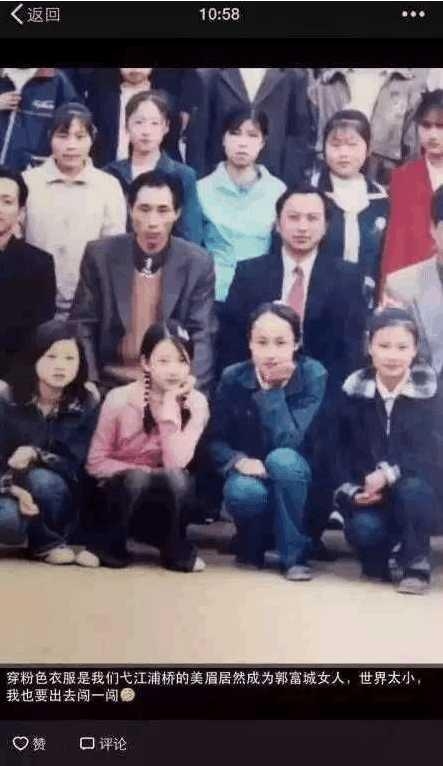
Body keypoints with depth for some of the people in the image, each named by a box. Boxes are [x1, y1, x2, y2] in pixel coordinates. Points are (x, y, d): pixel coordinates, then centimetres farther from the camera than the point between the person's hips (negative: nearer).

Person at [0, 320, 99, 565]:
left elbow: (75, 464, -13)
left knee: (41, 479, -33)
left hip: (59, 496, 2)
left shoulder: (86, 405, -9)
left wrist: (35, 455, -32)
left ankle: (47, 542, -6)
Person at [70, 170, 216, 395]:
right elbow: (83, 324, 3)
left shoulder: (198, 263, -2)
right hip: (111, 382, 0)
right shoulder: (99, 255, -1)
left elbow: (201, 334, -2)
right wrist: (89, 383, -9)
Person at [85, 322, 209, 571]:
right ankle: (110, 544, -9)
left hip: (165, 496, 1)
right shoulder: (120, 399, -15)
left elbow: (176, 463, -24)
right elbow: (96, 462, -10)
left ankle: (176, 549, -8)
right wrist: (141, 472, -23)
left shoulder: (196, 403, -13)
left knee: (178, 478, -32)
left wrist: (170, 404, -25)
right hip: (121, 491, -1)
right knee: (137, 478, -34)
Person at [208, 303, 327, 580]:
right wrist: (239, 461, -22)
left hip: (296, 479, -1)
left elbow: (290, 442, -26)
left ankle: (295, 555, -15)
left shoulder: (313, 374, -16)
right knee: (243, 492, -34)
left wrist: (274, 388, -29)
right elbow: (215, 440, -3)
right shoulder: (233, 377, -9)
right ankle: (253, 543, 3)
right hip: (251, 476, 1)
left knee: (281, 459, -35)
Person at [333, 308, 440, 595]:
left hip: (417, 488, -1)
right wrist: (350, 489, -15)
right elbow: (341, 448, 1)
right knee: (363, 528, -29)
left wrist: (390, 473, -28)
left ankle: (416, 562, -11)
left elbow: (430, 452, -14)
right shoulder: (354, 388, -2)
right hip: (368, 492, 1)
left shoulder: (429, 388, -7)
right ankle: (386, 557, 7)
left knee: (411, 488, -35)